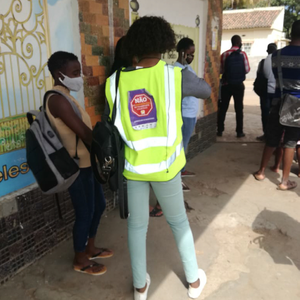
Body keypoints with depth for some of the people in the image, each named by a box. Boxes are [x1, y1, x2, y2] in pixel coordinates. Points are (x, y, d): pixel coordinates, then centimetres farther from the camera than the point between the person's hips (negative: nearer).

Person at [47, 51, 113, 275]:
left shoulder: (65, 97, 13)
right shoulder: (57, 99, -20)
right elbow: (85, 134, -24)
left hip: (87, 163, 10)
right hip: (77, 167, -10)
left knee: (99, 205, 19)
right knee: (85, 213, 4)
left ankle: (90, 248, 38)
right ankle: (80, 260, 25)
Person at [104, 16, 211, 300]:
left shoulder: (116, 82, -7)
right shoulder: (175, 75, -13)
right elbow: (207, 90, 7)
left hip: (132, 165, 1)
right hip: (165, 165, -1)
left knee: (137, 225, 18)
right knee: (179, 222, 20)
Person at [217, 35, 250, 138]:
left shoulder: (225, 54, -5)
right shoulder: (243, 54, -5)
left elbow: (221, 70, -3)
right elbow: (247, 69, -4)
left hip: (226, 85, 0)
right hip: (239, 85, 0)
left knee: (223, 108, 8)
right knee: (239, 108, 6)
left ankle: (220, 130, 10)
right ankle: (239, 131, 7)